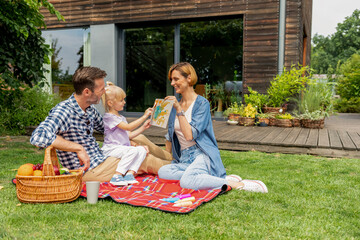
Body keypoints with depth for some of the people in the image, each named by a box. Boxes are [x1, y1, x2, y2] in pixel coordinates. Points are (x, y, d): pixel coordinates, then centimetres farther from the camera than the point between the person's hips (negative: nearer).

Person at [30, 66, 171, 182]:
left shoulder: (90, 109, 4)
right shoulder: (63, 111, -22)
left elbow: (105, 128, 23)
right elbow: (38, 137, -39)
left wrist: (132, 137, 9)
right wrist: (78, 148, -33)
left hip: (101, 160, 9)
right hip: (87, 171, -8)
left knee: (141, 141, 12)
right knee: (147, 162, -7)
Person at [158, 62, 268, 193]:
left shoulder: (202, 103, -3)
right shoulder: (175, 105, 17)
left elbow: (190, 135, -14)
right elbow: (170, 136, 25)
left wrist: (179, 110, -14)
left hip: (202, 154, -7)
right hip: (183, 159, 7)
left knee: (186, 182, -36)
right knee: (162, 172, -27)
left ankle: (238, 184, -21)